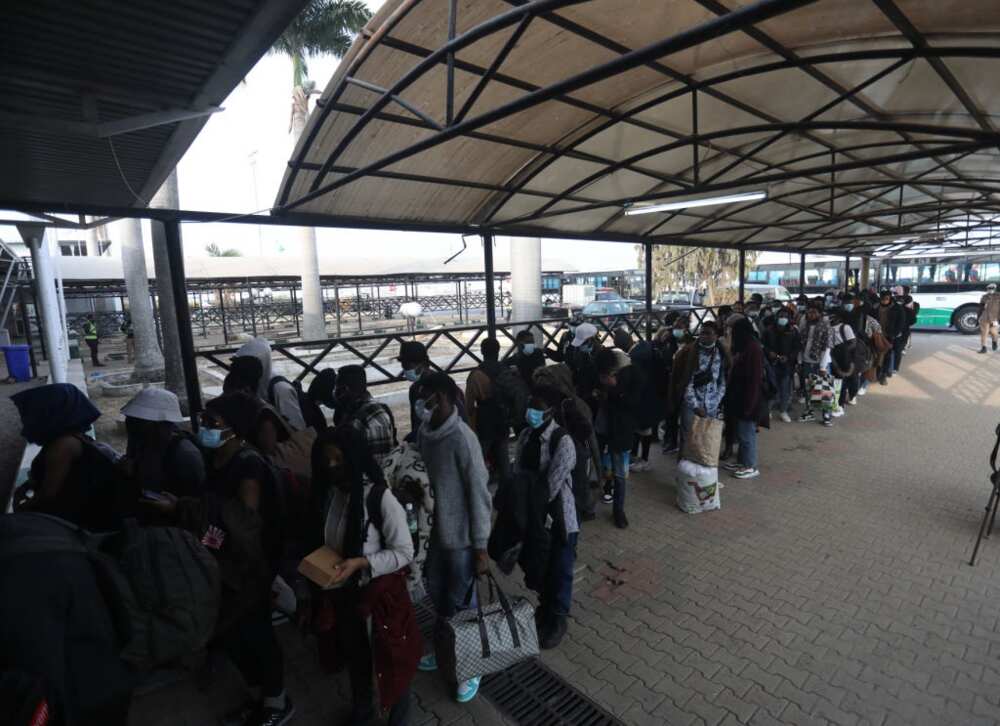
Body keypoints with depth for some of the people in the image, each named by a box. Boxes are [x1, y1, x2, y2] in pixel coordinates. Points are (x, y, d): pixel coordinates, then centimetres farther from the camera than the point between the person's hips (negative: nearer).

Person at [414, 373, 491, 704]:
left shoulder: (462, 438, -25)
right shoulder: (425, 433, -3)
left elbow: (479, 494, -21)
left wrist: (481, 547, -16)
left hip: (461, 536, -7)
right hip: (436, 530, 7)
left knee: (461, 603, 10)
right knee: (437, 593, 23)